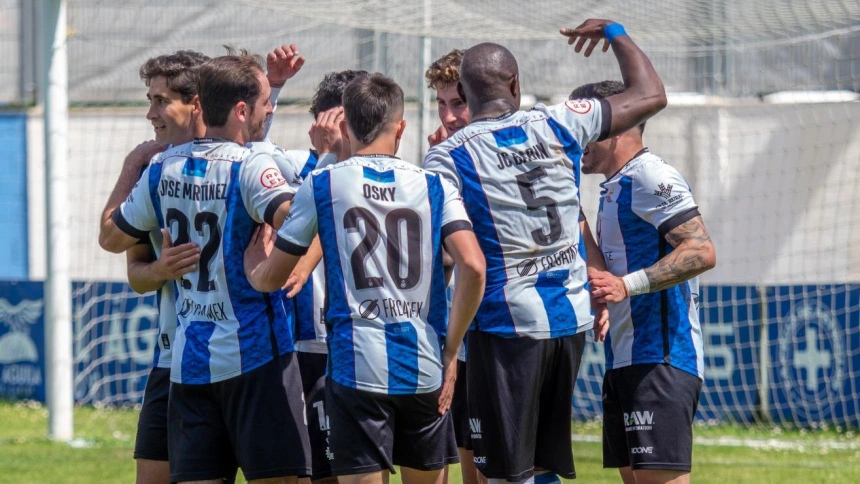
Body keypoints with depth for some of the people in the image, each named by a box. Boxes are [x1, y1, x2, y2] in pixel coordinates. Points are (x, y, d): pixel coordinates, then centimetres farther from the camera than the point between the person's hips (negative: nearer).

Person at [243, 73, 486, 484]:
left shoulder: (321, 185, 2)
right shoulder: (433, 186, 5)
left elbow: (268, 279, 6)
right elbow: (473, 267, -9)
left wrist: (251, 256, 30)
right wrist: (450, 351, 1)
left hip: (357, 367, -2)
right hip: (425, 369, 2)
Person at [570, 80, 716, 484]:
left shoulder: (651, 177, -11)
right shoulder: (614, 187, 20)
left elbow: (701, 251, -22)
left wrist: (627, 285, -27)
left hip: (660, 360, -10)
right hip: (624, 360, 10)